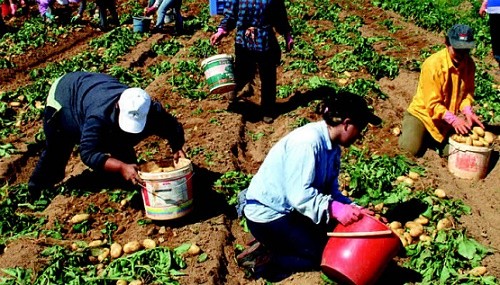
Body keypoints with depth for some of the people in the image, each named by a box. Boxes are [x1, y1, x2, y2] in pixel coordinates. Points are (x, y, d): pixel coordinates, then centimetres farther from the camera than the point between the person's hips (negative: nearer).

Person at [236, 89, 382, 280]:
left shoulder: (333, 148, 4)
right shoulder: (308, 142, -25)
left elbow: (330, 191, 3)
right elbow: (299, 194, -30)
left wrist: (354, 210, -10)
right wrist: (334, 209, -36)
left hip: (289, 209, 10)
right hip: (267, 215, -9)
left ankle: (271, 247, 9)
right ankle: (262, 259, -2)